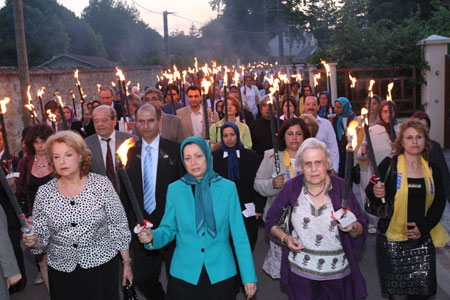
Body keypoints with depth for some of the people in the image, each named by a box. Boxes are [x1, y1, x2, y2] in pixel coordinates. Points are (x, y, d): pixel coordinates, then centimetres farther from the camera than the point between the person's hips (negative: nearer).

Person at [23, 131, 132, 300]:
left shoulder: (102, 184, -9)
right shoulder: (44, 193, -4)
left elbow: (118, 227, -4)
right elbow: (42, 237, 2)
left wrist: (126, 262, -1)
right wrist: (33, 241, -19)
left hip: (102, 266, -1)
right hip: (62, 271, 2)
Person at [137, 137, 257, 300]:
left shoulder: (227, 187, -3)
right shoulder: (175, 189, 0)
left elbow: (239, 234, -3)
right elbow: (168, 229, 5)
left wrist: (249, 276, -4)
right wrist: (153, 236, -17)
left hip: (221, 274, 0)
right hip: (184, 274, 1)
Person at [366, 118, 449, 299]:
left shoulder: (432, 170, 7)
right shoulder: (389, 164, -3)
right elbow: (370, 193, 0)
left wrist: (423, 227, -4)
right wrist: (376, 194, -24)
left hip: (422, 238, 3)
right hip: (392, 238, -3)